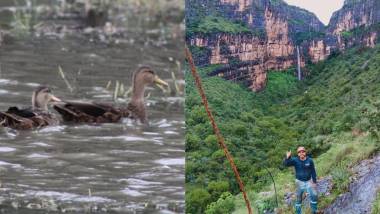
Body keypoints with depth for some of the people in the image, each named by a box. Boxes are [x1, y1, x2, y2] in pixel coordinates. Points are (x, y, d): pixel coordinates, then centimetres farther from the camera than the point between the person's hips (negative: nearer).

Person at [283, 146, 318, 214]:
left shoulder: (310, 160, -8)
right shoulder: (295, 160, -10)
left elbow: (313, 171, -1)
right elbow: (286, 164, -23)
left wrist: (314, 182, -1)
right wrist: (288, 158, -43)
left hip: (309, 181, 1)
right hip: (299, 182, -1)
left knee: (314, 196, -4)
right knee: (299, 199, 7)